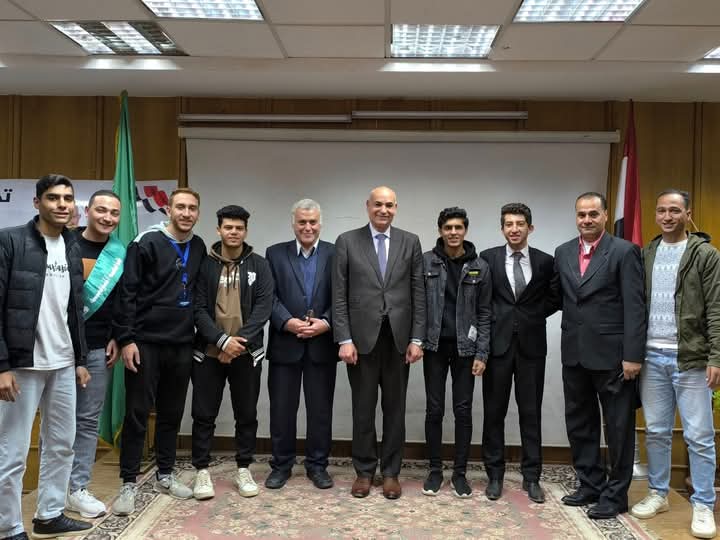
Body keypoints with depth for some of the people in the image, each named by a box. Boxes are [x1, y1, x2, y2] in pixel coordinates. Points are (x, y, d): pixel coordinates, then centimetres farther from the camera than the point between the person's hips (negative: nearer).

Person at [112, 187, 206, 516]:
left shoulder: (199, 248, 9)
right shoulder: (147, 243, -7)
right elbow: (127, 293, -10)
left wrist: (199, 334, 12)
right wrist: (126, 339, -15)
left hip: (182, 345, 5)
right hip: (145, 342, -5)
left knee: (172, 414, 13)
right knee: (137, 414, 1)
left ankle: (164, 476, 26)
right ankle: (128, 483, 12)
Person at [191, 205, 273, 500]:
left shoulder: (259, 265, 3)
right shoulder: (204, 264, 2)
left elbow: (263, 307, -6)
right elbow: (198, 308, -5)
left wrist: (240, 340, -16)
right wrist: (222, 340, -17)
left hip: (246, 353, 1)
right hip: (209, 352, 0)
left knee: (247, 414, 8)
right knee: (204, 414, 5)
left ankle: (243, 469, 22)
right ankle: (202, 470, 17)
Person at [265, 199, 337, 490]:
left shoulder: (335, 254, 3)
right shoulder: (275, 253, 5)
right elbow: (269, 296, -2)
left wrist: (326, 323, -16)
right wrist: (288, 322, -16)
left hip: (322, 344, 0)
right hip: (285, 343, 0)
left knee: (320, 408, 8)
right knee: (282, 408, 7)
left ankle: (317, 464, 22)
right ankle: (281, 464, 23)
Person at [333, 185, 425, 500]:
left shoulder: (410, 242, 6)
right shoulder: (347, 241, 2)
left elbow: (418, 293, 4)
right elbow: (339, 296, -1)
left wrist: (416, 339, -2)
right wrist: (344, 340, -8)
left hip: (398, 338, 2)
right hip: (362, 338, -1)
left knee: (395, 408, 9)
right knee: (363, 409, 8)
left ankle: (390, 472, 22)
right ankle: (364, 471, 23)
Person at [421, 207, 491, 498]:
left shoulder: (480, 267, 0)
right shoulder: (426, 261, -1)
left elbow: (484, 313, 1)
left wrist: (482, 354, -5)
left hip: (465, 347, 0)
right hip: (435, 346, 0)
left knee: (463, 410, 4)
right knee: (434, 409, 4)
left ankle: (460, 472, 16)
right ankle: (435, 470, 17)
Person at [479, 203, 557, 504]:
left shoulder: (545, 262, 2)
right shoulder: (488, 258, 1)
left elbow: (554, 298, 12)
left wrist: (533, 315, 1)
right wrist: (491, 320, -2)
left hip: (531, 345, 0)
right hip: (497, 342, 0)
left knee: (531, 412, 6)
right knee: (494, 411, 6)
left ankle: (531, 477, 17)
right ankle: (495, 475, 17)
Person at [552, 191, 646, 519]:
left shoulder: (624, 251, -7)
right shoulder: (563, 252, 9)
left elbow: (635, 307, -11)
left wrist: (633, 355, -16)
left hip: (611, 354, -5)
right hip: (575, 354, 6)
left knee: (618, 427, 6)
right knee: (579, 424, 14)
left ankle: (615, 494, 18)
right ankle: (591, 484, 29)